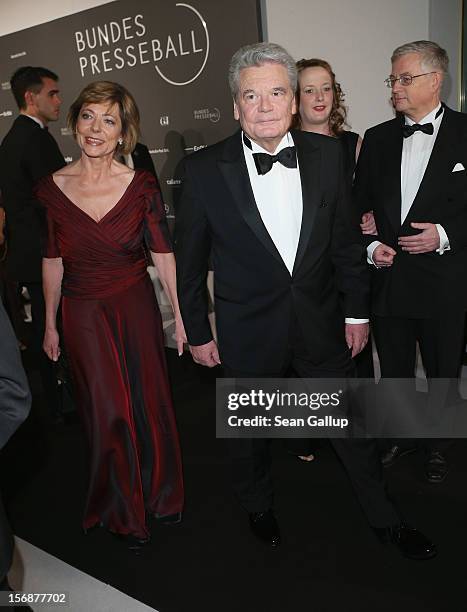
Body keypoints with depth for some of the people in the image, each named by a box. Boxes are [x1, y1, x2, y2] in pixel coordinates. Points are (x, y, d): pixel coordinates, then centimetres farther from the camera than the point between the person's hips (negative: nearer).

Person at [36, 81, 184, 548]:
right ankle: (123, 511, 34)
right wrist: (50, 324, 8)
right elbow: (52, 261, 3)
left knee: (150, 404, 11)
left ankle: (161, 493, 40)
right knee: (107, 413, 8)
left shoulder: (142, 185, -8)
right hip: (82, 315, 0)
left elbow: (163, 254, -4)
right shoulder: (51, 189, -5)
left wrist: (181, 316, -4)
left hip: (136, 309, 0)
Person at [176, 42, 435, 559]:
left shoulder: (326, 153, -4)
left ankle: (384, 518, 42)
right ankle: (258, 507, 50)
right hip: (247, 331, -2)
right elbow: (190, 258, -5)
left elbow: (344, 236, 3)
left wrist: (357, 309, 5)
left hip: (320, 322, 2)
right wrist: (197, 332, -1)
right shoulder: (204, 168, -12)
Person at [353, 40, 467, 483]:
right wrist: (370, 245, -6)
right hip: (388, 278, 3)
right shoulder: (377, 138, 6)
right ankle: (400, 434, 42)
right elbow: (359, 205, 9)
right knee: (394, 371, 18)